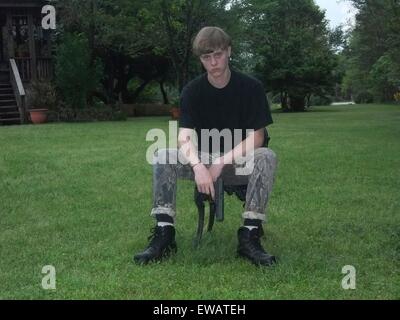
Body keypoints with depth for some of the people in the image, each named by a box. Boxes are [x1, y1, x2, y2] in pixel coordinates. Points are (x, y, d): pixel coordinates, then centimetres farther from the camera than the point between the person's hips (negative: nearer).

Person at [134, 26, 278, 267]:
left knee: (266, 157, -34)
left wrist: (221, 163, -24)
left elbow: (256, 137, -13)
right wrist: (198, 166, -36)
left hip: (240, 162, -1)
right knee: (163, 156, -23)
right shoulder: (192, 91, -4)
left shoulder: (251, 87, -9)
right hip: (203, 159, 2)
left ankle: (250, 236, -32)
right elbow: (185, 136, -15)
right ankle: (164, 233, -24)